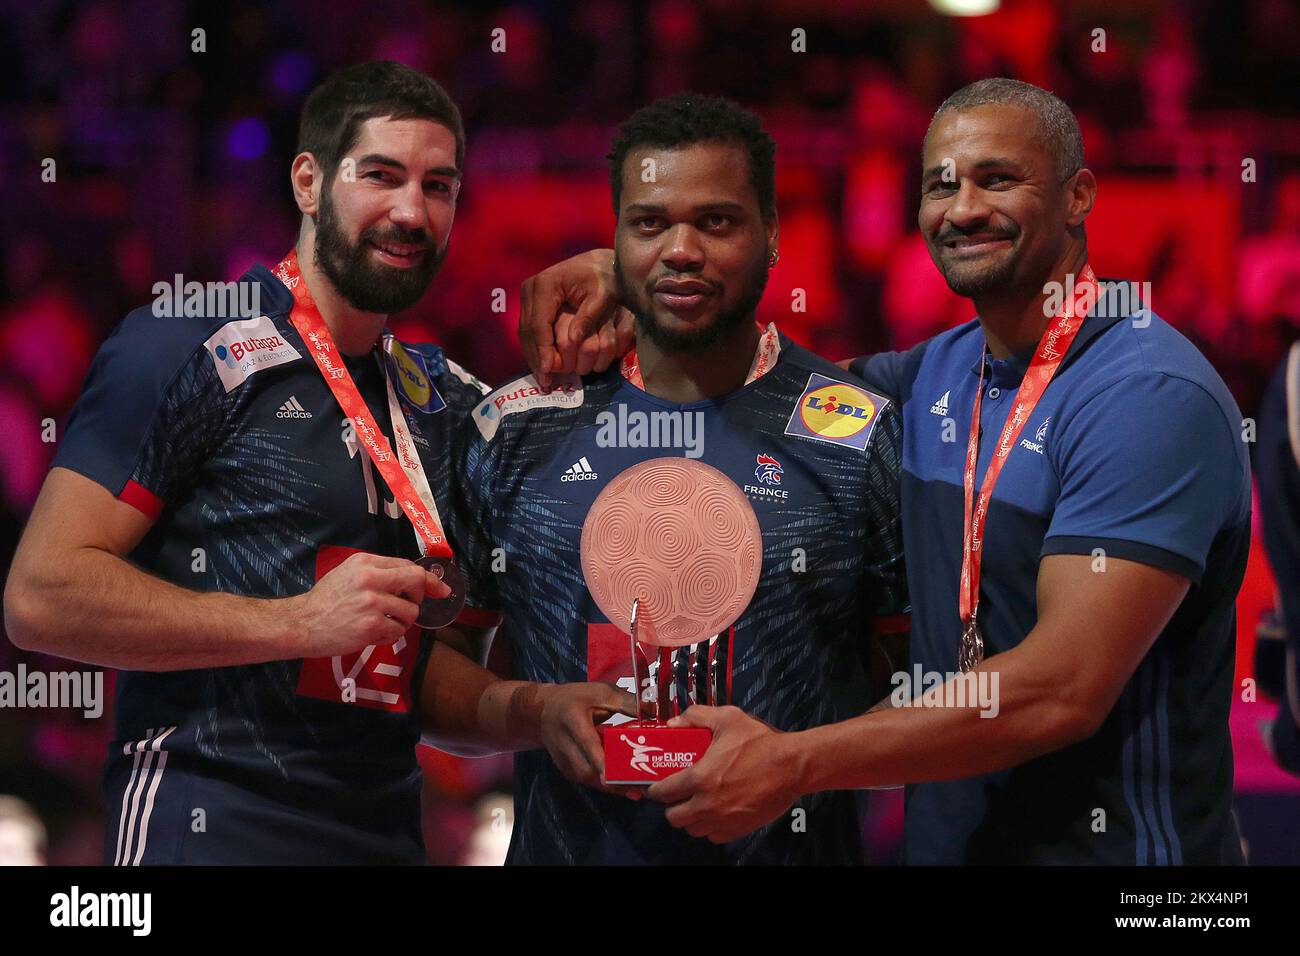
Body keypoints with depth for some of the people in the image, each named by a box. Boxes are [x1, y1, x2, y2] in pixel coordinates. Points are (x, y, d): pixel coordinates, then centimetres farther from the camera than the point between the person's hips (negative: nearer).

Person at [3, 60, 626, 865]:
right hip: (210, 829, -6)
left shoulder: (448, 401, 12)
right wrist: (296, 622, -20)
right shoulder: (191, 349, -8)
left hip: (386, 834, 7)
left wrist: (537, 711, -4)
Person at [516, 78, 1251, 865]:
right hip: (948, 841, 7)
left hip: (1115, 845, -7)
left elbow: (1065, 690, -26)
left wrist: (794, 763, -27)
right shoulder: (943, 373, 7)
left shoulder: (1153, 394, -19)